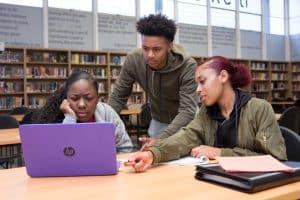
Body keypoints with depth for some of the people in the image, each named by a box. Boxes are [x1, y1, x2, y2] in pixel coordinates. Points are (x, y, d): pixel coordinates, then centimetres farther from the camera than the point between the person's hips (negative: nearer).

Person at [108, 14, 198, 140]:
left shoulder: (187, 66, -31)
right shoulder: (133, 60, -22)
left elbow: (188, 111, -35)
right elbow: (118, 97, -11)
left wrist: (161, 139, -49)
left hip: (185, 122, -3)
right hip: (158, 122, 3)